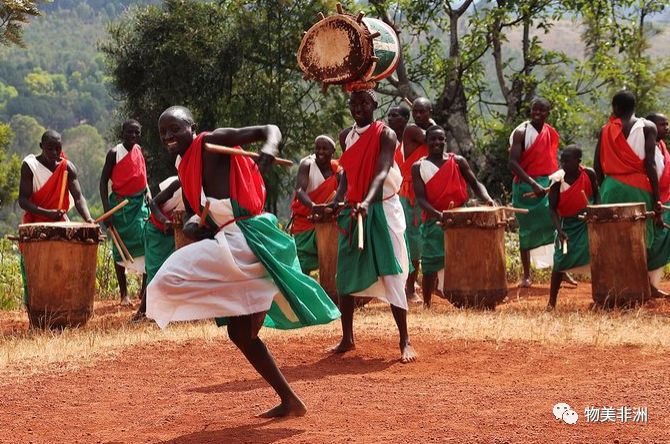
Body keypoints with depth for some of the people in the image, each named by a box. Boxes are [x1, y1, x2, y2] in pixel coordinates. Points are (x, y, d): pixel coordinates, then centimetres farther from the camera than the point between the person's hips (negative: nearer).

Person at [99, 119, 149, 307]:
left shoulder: (139, 151, 6)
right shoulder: (114, 153, -8)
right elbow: (103, 181, -8)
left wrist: (147, 193, 1)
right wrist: (107, 210, -15)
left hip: (139, 203, 4)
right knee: (120, 247, 2)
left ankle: (146, 288, -1)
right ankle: (123, 293, 11)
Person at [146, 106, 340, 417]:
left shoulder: (213, 142, -3)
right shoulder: (185, 169, 19)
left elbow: (270, 129, -6)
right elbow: (191, 213, 20)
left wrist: (268, 150, -28)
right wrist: (192, 226, -3)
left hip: (245, 237, -9)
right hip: (228, 243, 9)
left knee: (173, 277, -22)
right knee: (240, 335, 14)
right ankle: (289, 401, 22)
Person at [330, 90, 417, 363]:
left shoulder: (385, 135, -9)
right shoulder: (346, 136, 10)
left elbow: (382, 172, -23)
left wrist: (366, 202, -39)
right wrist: (337, 201, 2)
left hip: (381, 208, -6)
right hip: (352, 211, 6)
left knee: (391, 274, -9)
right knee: (345, 275, 6)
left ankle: (405, 341, -4)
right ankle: (347, 338, 17)